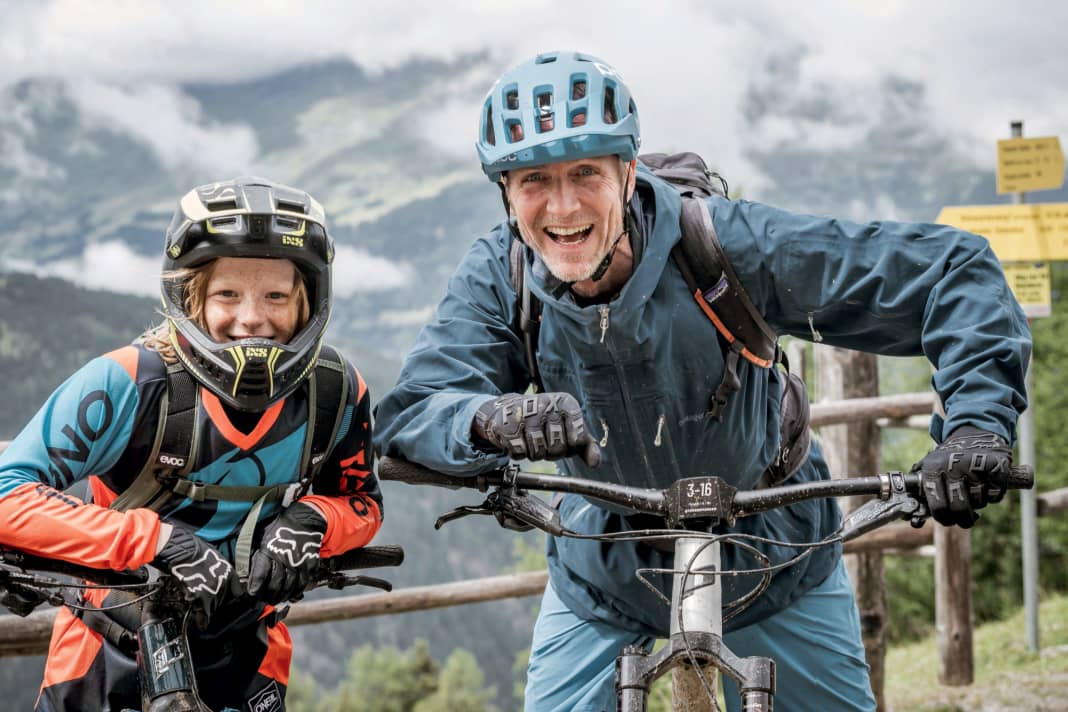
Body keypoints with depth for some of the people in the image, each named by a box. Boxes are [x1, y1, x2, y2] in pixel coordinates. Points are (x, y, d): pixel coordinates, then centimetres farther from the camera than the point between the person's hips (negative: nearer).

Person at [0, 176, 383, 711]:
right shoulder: (128, 383, -24)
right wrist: (159, 538, -39)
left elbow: (363, 503, 4)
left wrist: (311, 520, -21)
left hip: (244, 656, 2)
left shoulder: (336, 393, -13)